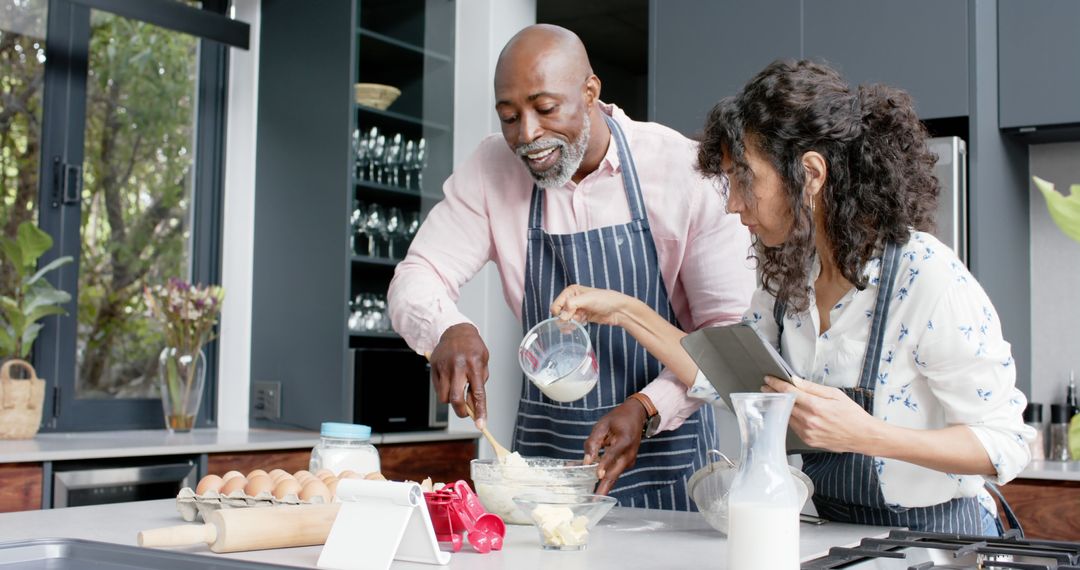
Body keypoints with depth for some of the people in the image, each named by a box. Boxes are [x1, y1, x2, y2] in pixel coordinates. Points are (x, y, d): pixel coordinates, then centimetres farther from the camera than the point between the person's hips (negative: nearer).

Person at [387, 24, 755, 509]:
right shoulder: (492, 169, -4)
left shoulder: (684, 170, -12)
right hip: (542, 446, 3)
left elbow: (729, 326, -10)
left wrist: (647, 409, -23)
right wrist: (447, 330, -26)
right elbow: (415, 279, -4)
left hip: (661, 447, -2)